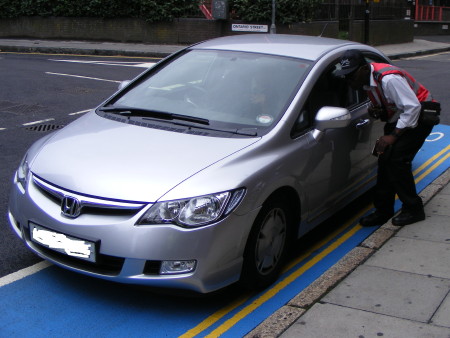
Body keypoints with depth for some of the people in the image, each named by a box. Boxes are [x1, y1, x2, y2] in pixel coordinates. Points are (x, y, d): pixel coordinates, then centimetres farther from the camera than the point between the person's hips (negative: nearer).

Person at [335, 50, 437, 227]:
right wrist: (373, 109, -10)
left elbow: (413, 107, -30)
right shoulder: (367, 79, -3)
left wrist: (393, 136, -29)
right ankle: (383, 210, 11)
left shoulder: (388, 79, -31)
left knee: (396, 160, -17)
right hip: (397, 118, 9)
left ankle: (413, 209, -2)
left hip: (419, 117, -9)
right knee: (385, 159, 1)